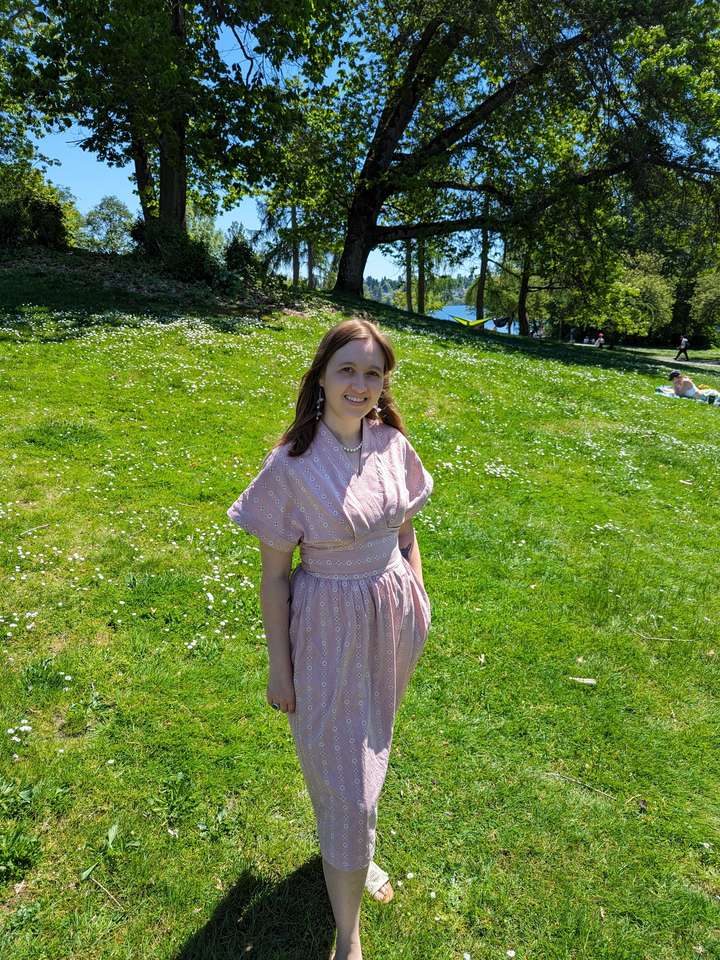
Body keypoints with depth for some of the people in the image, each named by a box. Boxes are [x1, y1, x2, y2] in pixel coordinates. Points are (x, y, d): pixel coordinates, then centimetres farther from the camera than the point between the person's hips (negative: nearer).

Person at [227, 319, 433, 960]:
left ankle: (353, 851, 57)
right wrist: (279, 666, -7)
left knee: (370, 746, 27)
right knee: (345, 784, 8)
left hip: (393, 620, 5)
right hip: (329, 631, -5)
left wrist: (417, 606, 8)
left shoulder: (393, 445, -6)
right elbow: (274, 573, -12)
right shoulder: (292, 465, -20)